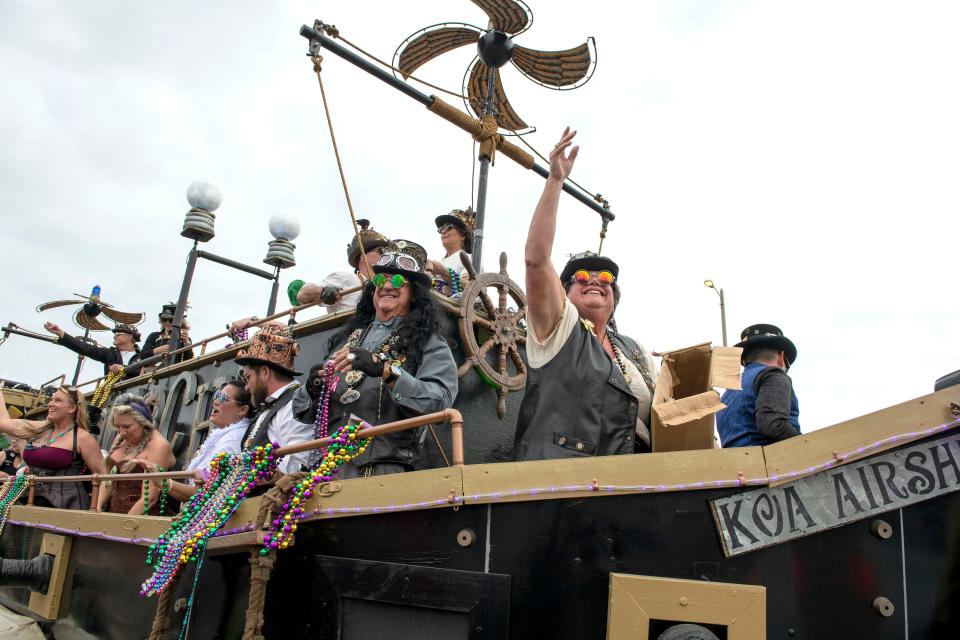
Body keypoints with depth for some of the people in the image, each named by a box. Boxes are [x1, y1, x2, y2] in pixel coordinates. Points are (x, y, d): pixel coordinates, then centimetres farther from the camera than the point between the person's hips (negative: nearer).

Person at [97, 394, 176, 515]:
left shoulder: (158, 446, -13)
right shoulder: (120, 440, 12)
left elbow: (149, 498, -17)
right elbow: (109, 479, 19)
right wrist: (97, 507, 5)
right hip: (115, 515, 7)